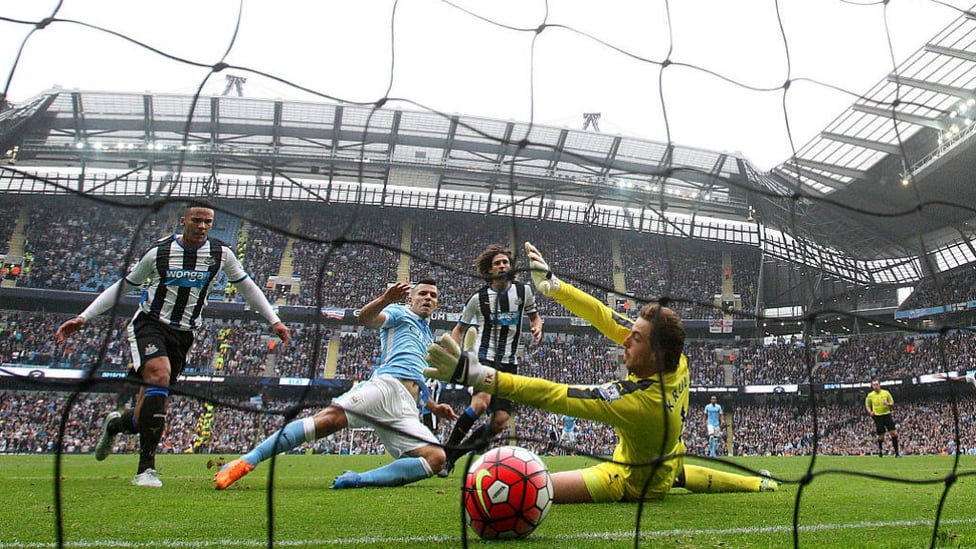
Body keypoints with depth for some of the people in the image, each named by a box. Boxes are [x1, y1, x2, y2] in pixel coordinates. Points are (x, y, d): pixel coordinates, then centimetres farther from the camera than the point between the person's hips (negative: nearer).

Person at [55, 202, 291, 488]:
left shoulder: (220, 253, -2)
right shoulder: (158, 252, -6)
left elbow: (247, 287, 11)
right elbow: (121, 287, 5)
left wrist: (274, 320, 6)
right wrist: (82, 318, -1)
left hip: (183, 335, 3)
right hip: (149, 324, -3)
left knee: (145, 417, 4)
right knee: (160, 375, -31)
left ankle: (114, 424, 42)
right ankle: (146, 469, -24)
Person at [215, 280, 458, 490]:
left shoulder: (429, 338, 38)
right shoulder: (399, 313, 19)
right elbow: (367, 318, -4)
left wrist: (434, 407, 28)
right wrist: (384, 299, -24)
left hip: (408, 411, 6)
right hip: (387, 384, -5)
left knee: (437, 458, -18)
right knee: (333, 416, -30)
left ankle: (356, 480, -25)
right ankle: (248, 460, -25)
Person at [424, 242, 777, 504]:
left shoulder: (637, 400, -40)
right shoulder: (679, 364, -19)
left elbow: (552, 395, -45)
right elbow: (608, 320, -14)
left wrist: (473, 373, -48)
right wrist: (552, 285, -10)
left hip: (633, 482, -8)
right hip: (666, 463, 8)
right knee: (680, 474, 48)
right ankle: (759, 484, 54)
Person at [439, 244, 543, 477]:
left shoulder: (523, 291, 5)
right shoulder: (478, 298, 0)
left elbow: (534, 316, 21)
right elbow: (459, 329, 10)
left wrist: (537, 327, -3)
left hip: (509, 363, 3)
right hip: (483, 357, -3)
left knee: (500, 421, -7)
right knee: (481, 401, -31)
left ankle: (459, 451, 13)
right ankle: (447, 452, -16)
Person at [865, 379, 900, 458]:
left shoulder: (886, 392, 3)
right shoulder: (870, 395, 3)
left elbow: (892, 403, 8)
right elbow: (867, 405, 17)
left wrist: (888, 404, -14)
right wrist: (870, 412, -2)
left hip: (887, 415, 1)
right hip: (877, 416, -1)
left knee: (893, 433, -8)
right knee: (881, 436, -1)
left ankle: (896, 452, 1)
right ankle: (880, 450, 27)